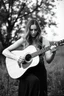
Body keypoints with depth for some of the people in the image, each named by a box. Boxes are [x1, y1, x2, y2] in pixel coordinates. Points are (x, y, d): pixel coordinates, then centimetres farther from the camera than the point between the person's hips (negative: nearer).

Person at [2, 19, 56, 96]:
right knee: (34, 80, -31)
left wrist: (53, 53, -26)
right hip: (26, 69, -1)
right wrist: (16, 58, -22)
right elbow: (5, 51, -5)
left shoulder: (43, 41, -2)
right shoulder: (24, 40, -3)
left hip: (39, 69, 1)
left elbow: (48, 60, -5)